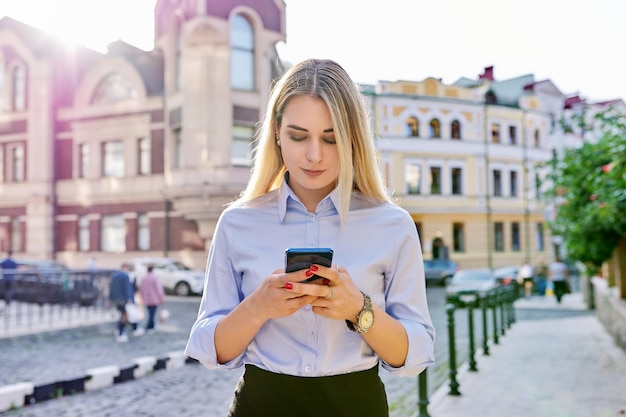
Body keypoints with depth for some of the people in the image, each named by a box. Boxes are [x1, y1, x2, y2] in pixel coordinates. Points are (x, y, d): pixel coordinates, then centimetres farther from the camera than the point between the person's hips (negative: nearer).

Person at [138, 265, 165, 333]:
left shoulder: (143, 279, 6)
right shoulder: (154, 278, -12)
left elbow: (141, 289, 10)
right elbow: (158, 289, -13)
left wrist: (143, 298, 20)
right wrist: (161, 298, -5)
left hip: (147, 300, 6)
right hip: (154, 300, -6)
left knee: (150, 314, 16)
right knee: (152, 314, -4)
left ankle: (151, 327, 18)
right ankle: (148, 327, -10)